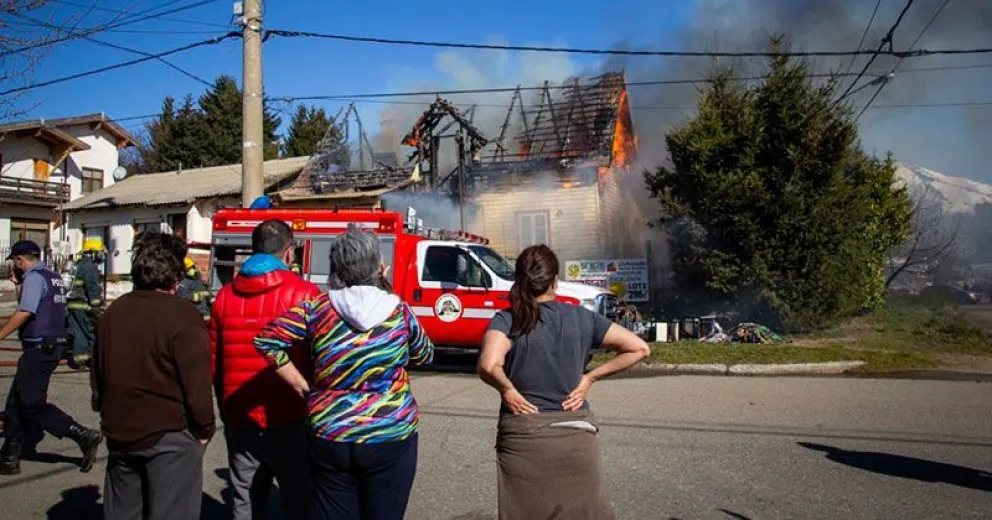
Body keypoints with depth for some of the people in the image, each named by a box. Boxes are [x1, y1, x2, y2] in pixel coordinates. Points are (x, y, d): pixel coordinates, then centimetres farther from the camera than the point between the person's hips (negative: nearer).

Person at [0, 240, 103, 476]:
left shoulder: (34, 277, -12)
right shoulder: (54, 277, 16)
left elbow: (24, 313, -22)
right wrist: (19, 285, 21)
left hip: (38, 350, -10)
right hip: (52, 347, 10)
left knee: (32, 405, -8)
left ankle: (83, 436, -10)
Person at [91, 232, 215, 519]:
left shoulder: (113, 312, 6)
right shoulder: (183, 316, -17)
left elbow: (98, 372, 14)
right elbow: (197, 381, -19)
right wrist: (205, 428, -6)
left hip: (120, 433, 7)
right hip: (170, 436, -7)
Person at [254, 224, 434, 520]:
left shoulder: (317, 308, -4)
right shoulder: (398, 310, -4)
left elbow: (266, 340, -6)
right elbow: (424, 355, 11)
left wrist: (301, 386, 0)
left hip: (330, 439, 1)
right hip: (391, 439, -1)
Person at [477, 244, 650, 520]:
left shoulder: (506, 320, -8)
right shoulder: (582, 318, 0)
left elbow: (488, 366, -27)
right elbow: (640, 348, 2)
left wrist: (507, 389, -8)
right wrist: (590, 377, 2)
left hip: (523, 439, -2)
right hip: (577, 437, 2)